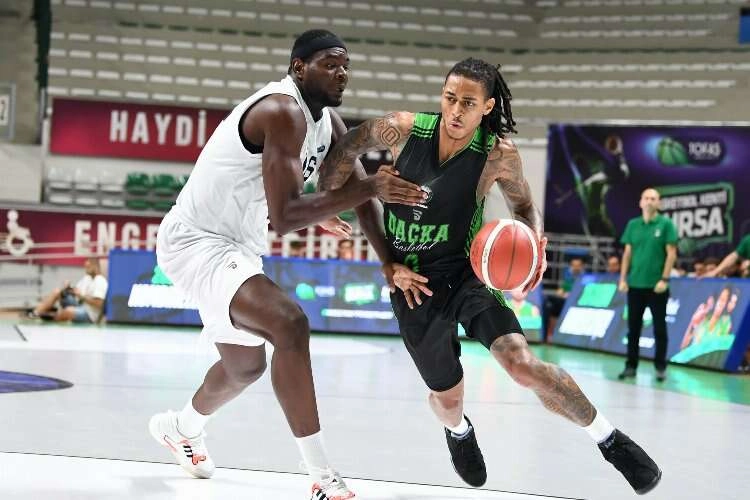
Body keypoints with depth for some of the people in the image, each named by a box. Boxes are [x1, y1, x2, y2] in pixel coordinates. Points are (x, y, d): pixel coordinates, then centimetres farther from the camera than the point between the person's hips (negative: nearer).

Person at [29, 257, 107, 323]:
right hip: (78, 307, 9)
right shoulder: (86, 278, 14)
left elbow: (98, 303, -24)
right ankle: (36, 312, -12)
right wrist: (68, 289, -4)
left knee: (69, 311, -39)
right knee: (57, 291, 0)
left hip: (89, 316, -9)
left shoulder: (100, 282, -15)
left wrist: (81, 296, -19)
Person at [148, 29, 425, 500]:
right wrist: (366, 189, -34)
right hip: (196, 240, -10)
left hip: (236, 246, 10)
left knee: (247, 364, 26)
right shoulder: (283, 112, -26)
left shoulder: (328, 121, 3)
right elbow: (284, 217, -34)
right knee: (290, 325, -30)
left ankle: (181, 427, 56)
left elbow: (362, 189, 7)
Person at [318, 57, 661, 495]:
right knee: (447, 396, 12)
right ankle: (459, 430, 54)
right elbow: (346, 148, 4)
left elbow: (524, 204, 4)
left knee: (520, 362, -25)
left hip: (467, 271, -2)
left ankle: (611, 440, -6)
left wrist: (535, 244, -16)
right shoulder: (404, 130, -13)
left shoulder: (499, 155, -14)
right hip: (412, 281, 2)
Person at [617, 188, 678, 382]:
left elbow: (671, 253, -6)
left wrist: (665, 279, -13)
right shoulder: (632, 224, 8)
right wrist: (623, 279, 5)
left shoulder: (666, 224, -3)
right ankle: (631, 366, 15)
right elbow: (627, 253, 11)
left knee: (659, 328, 3)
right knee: (633, 328, 8)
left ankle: (660, 367, 10)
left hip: (657, 285, -4)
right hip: (635, 284, 4)